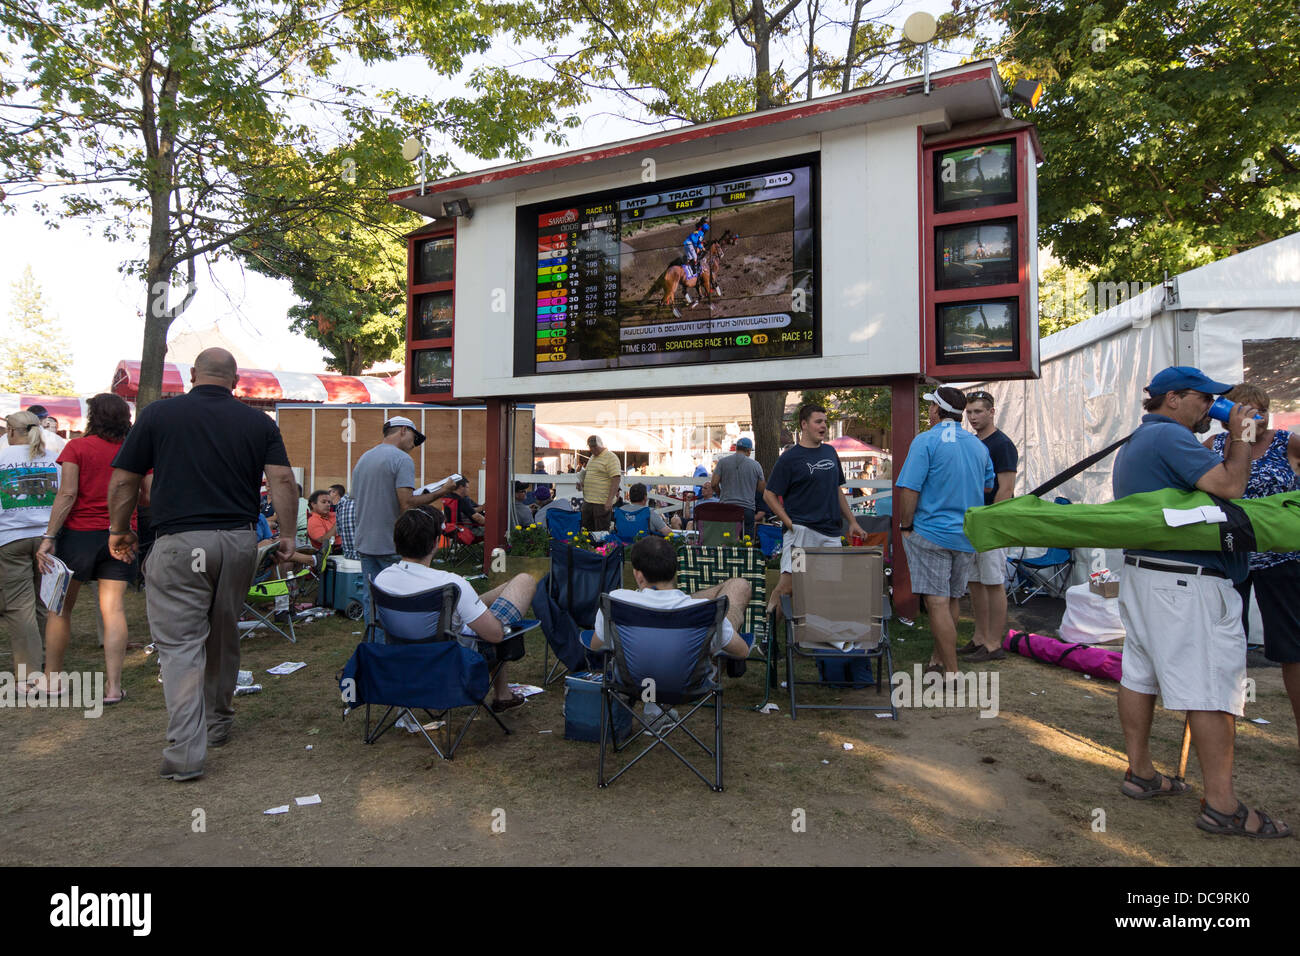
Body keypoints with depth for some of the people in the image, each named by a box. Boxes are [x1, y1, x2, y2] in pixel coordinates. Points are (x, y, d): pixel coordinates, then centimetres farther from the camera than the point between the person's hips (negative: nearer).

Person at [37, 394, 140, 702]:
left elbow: (67, 494, -12)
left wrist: (48, 537, -10)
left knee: (60, 607, 13)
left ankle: (51, 678, 22)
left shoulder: (77, 447, -4)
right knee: (114, 609, 0)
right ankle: (113, 685, -3)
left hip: (79, 533, -2)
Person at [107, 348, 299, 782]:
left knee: (179, 644, -1)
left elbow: (122, 481, 5)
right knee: (224, 636, 17)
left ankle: (185, 753, -7)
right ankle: (218, 724, 32)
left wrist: (119, 531, 18)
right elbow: (282, 480, -2)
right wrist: (287, 534, 5)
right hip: (239, 543, 3)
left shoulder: (158, 414, 3)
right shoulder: (258, 422, 6)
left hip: (179, 544, -3)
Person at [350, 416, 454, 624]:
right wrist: (440, 492, -10)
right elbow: (407, 504, -19)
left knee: (370, 600, 11)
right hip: (391, 545, -7)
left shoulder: (362, 459, 15)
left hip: (365, 543, 8)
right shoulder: (402, 459, -10)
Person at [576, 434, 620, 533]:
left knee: (601, 532, -3)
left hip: (602, 503, -8)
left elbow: (616, 479, -18)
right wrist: (582, 482, 9)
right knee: (587, 529, 12)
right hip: (587, 501, 8)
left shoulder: (611, 457, -10)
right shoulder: (592, 457, 17)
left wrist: (610, 500, -23)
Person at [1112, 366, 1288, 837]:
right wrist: (1239, 436, -6)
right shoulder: (1171, 436, -13)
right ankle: (1221, 805, 1)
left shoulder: (1132, 444, 19)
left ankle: (1139, 772, 23)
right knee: (1213, 686, -5)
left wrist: (1234, 439, 16)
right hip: (1186, 581, -10)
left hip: (1141, 570, 11)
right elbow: (1229, 486, -20)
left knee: (1141, 673, 13)